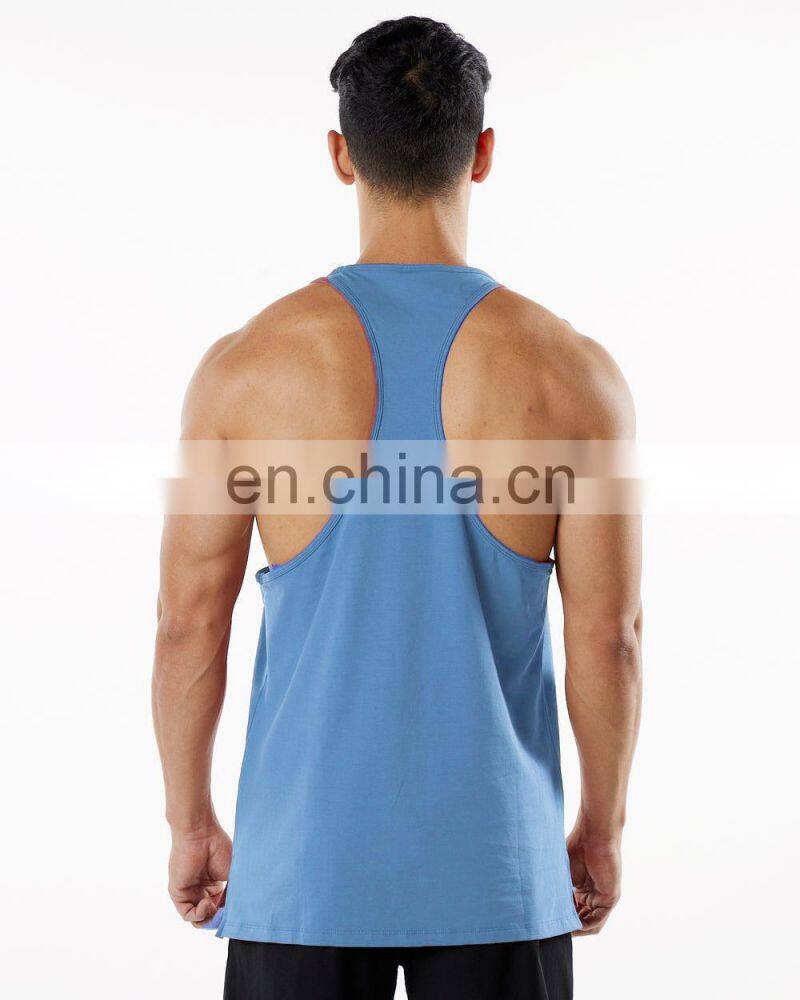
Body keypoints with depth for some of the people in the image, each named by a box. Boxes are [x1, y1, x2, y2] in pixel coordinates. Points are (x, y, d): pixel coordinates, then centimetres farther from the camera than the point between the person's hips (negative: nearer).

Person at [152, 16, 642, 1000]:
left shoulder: (246, 366, -7)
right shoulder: (573, 374, -7)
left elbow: (187, 624, -4)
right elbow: (606, 637, -5)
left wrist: (191, 824, 9)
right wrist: (602, 829, 9)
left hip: (305, 859, 0)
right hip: (497, 861, 0)